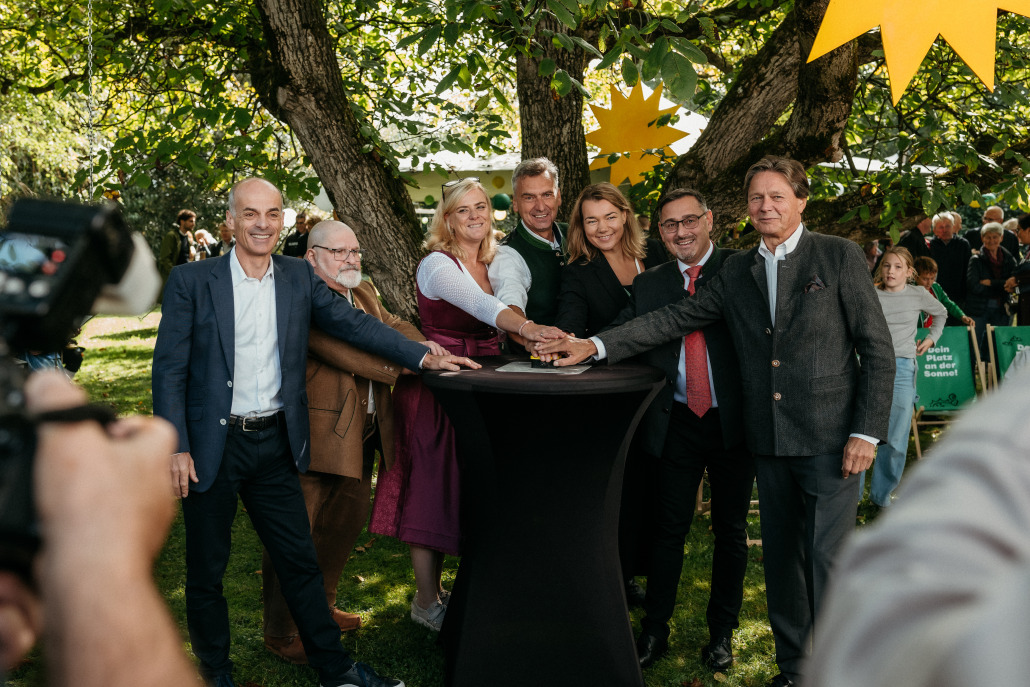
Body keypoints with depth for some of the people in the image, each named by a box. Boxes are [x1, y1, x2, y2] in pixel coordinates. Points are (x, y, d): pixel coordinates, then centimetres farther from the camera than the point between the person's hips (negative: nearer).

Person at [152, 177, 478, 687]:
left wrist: (423, 357, -12)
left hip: (276, 443, 3)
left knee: (300, 561, 13)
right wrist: (175, 448, -13)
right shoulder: (191, 281, -6)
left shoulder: (299, 278, 4)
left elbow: (354, 324, -1)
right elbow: (169, 368, -7)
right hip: (212, 446, -3)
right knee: (206, 571, 12)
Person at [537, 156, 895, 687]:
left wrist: (867, 431, -9)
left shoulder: (839, 256, -1)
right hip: (769, 443, 5)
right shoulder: (735, 273, 11)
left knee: (828, 559, -3)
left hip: (830, 440, -4)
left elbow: (877, 349, -3)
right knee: (780, 558, 13)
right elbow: (674, 319, 6)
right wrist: (595, 346, -5)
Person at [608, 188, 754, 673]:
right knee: (668, 528, 8)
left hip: (733, 420, -1)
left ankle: (722, 632, 28)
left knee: (730, 530, 12)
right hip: (677, 424, 2)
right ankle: (654, 630, 23)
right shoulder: (648, 284, 8)